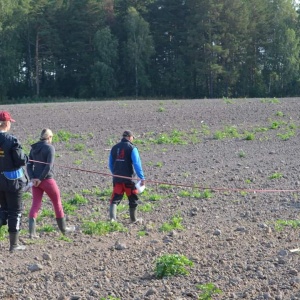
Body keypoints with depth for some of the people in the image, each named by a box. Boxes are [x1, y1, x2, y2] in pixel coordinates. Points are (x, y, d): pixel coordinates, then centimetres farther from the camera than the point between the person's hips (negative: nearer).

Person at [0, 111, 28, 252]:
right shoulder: (12, 140, -19)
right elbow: (21, 160, -18)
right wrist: (26, 158, 3)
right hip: (12, 180, -5)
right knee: (15, 211, 8)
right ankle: (14, 244, 15)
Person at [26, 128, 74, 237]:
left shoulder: (33, 148, 11)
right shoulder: (50, 148, -9)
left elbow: (29, 165, 6)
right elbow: (49, 166, -18)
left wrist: (32, 178, -4)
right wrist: (40, 179, -13)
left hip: (35, 180, 6)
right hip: (47, 180, -6)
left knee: (35, 205, 3)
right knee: (57, 203, 11)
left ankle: (32, 231, -10)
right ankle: (63, 228, 23)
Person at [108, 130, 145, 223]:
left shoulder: (114, 148, 11)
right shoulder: (132, 148, -7)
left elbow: (110, 164, 18)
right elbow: (137, 164, -15)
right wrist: (142, 178, -15)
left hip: (117, 178, 4)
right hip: (128, 178, -4)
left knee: (115, 199, 1)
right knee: (133, 199, 13)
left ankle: (112, 218, -18)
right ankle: (133, 219, 24)